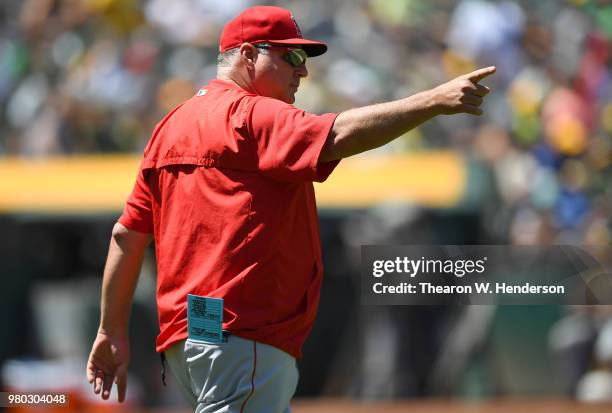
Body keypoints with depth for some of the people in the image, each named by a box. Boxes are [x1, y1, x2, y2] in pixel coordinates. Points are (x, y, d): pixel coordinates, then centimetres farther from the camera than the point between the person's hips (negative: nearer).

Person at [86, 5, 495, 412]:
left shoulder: (171, 126, 19)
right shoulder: (250, 116, -8)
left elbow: (127, 236, 18)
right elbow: (337, 136, -25)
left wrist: (113, 332, 20)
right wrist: (435, 101, -27)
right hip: (243, 340, -10)